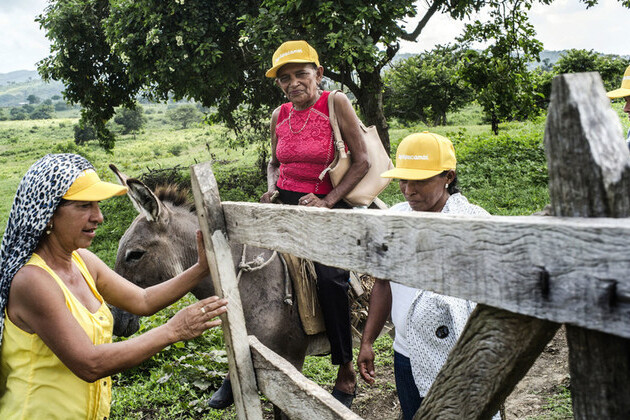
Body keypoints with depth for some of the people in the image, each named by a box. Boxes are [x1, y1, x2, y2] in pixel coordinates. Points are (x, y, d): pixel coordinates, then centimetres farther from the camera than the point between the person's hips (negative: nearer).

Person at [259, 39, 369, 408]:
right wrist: (271, 187, 1)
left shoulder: (336, 104, -8)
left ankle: (346, 369, 0)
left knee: (330, 277, -24)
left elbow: (362, 162, -10)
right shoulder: (280, 116, 7)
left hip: (328, 205, -5)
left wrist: (327, 201, -18)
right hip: (285, 204, 5)